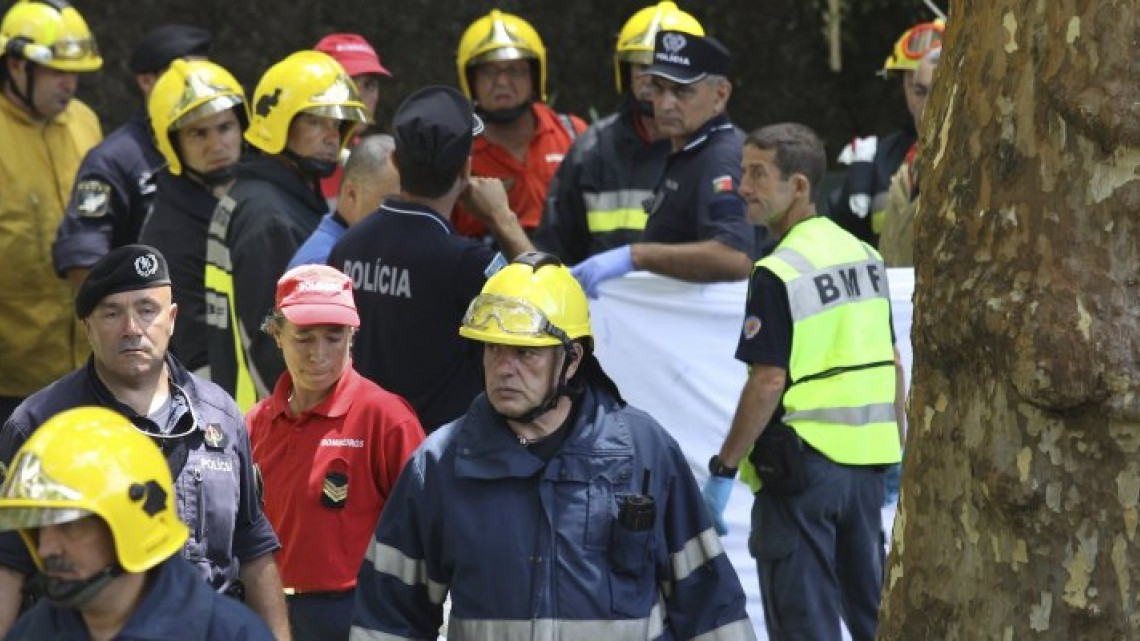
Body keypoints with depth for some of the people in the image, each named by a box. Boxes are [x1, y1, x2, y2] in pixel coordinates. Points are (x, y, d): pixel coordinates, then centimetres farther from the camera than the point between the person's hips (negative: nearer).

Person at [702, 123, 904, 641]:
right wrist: (897, 453, 21)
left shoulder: (779, 273, -15)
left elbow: (769, 381, -18)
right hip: (865, 462, 7)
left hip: (800, 466, -7)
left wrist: (723, 469, -12)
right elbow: (891, 365, 13)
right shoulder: (864, 255, 8)